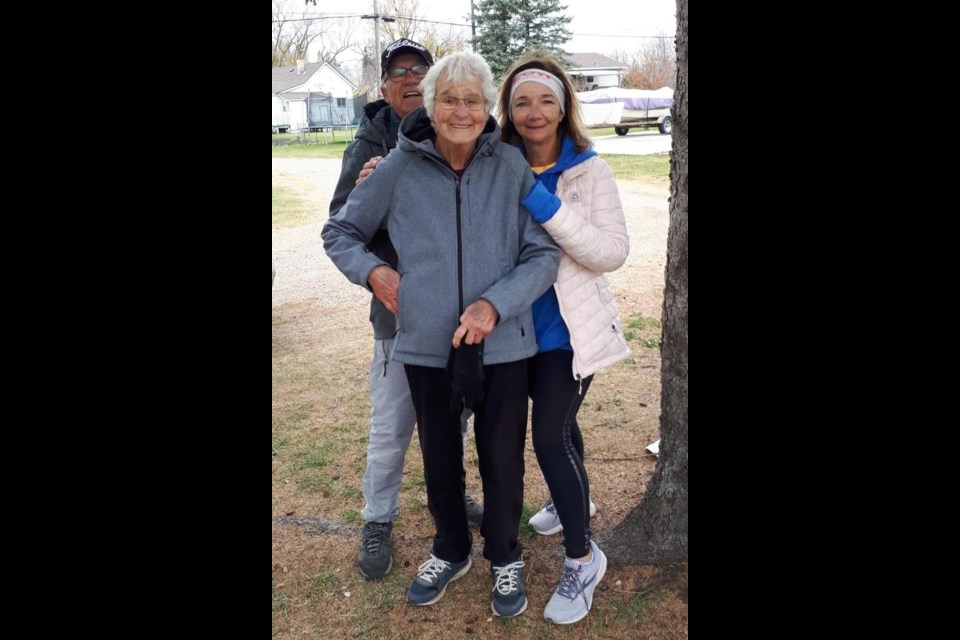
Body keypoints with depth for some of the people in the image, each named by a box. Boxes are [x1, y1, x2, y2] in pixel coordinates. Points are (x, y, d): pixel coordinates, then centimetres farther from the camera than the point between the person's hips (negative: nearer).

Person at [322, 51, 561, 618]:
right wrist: (370, 270, -10)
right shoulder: (399, 169, -5)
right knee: (439, 459, 19)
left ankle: (505, 557, 41)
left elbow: (545, 253, -6)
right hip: (427, 346, 1)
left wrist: (495, 303, -20)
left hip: (503, 345, -1)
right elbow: (339, 232, 8)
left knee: (503, 461, 12)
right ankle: (451, 551, 47)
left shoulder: (512, 167, -7)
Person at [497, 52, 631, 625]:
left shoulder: (589, 170, -12)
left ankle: (582, 558, 13)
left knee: (549, 436, -8)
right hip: (523, 326, 4)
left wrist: (548, 209, -27)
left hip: (570, 329, -4)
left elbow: (614, 252, -17)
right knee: (558, 423, 22)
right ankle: (575, 500, 50)